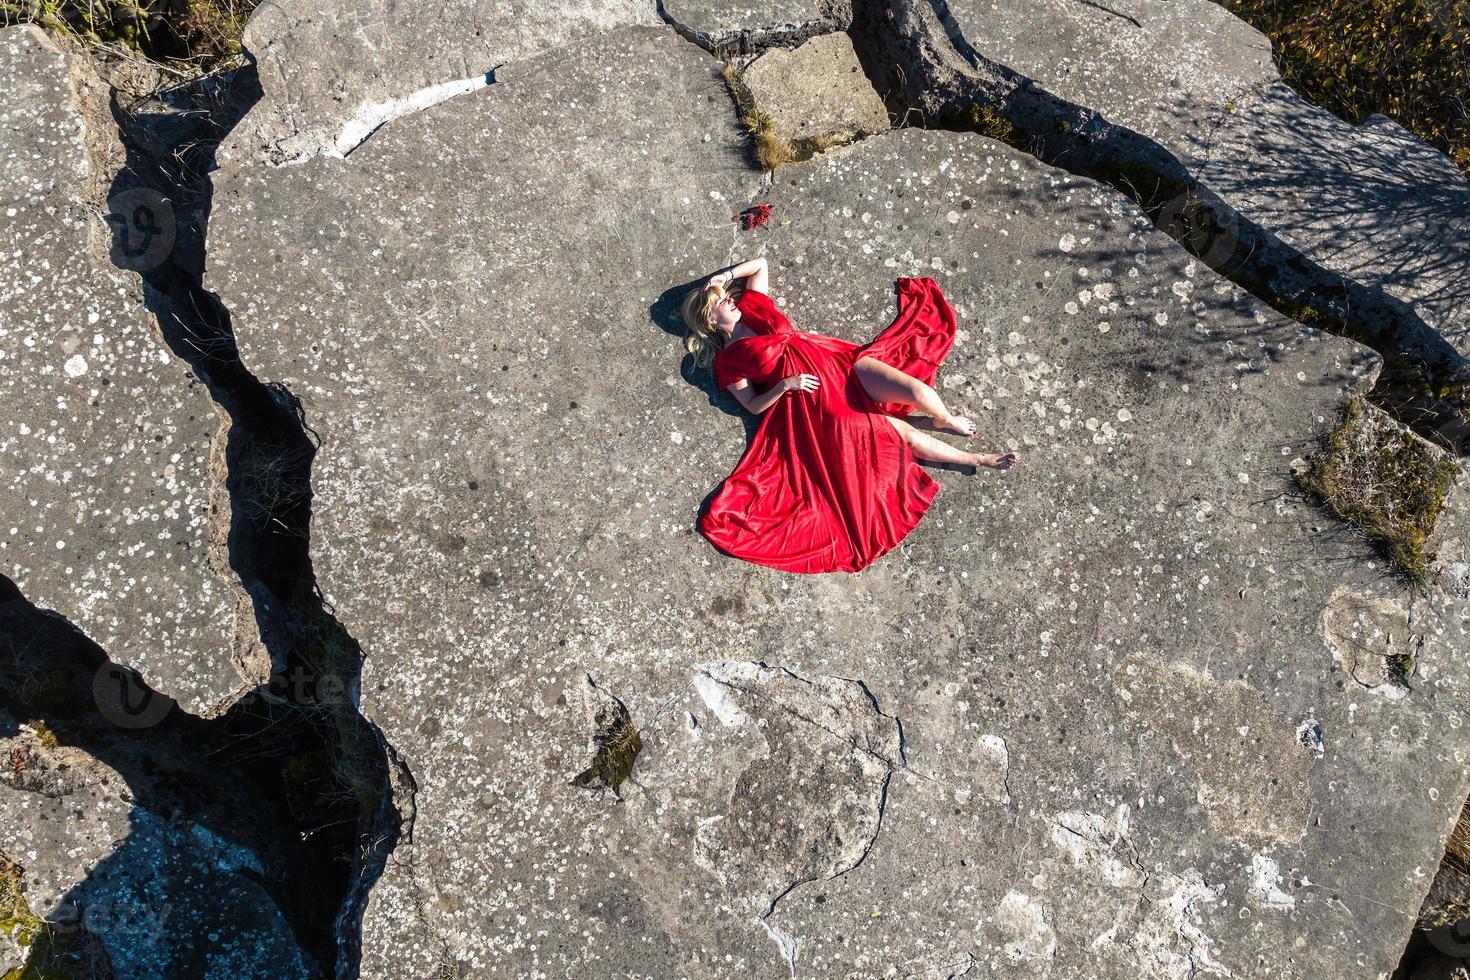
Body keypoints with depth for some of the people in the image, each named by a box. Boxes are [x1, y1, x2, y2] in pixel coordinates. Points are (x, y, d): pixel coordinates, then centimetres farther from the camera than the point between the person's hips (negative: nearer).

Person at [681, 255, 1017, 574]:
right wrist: (784, 384, -16)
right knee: (902, 432, -10)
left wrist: (725, 275, 14)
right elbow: (755, 405, -2)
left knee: (917, 390, -17)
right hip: (816, 400, -4)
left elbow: (761, 263, 24)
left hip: (842, 361, 5)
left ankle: (945, 420, 18)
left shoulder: (751, 306, 15)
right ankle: (974, 459, 8)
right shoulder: (727, 361, 1)